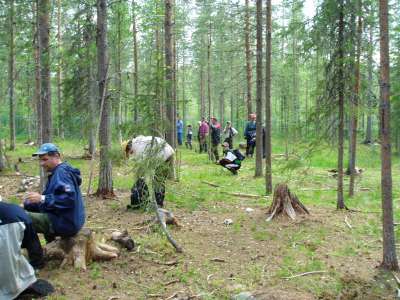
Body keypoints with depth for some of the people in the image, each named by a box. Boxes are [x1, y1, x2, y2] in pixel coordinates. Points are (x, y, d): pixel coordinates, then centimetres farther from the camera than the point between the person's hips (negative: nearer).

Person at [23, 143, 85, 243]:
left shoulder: (62, 172, -16)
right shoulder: (57, 172, 17)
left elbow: (69, 198, -28)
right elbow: (53, 197, 18)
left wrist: (42, 198, -28)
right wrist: (26, 205, 8)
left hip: (66, 223, -11)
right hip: (63, 219, 11)